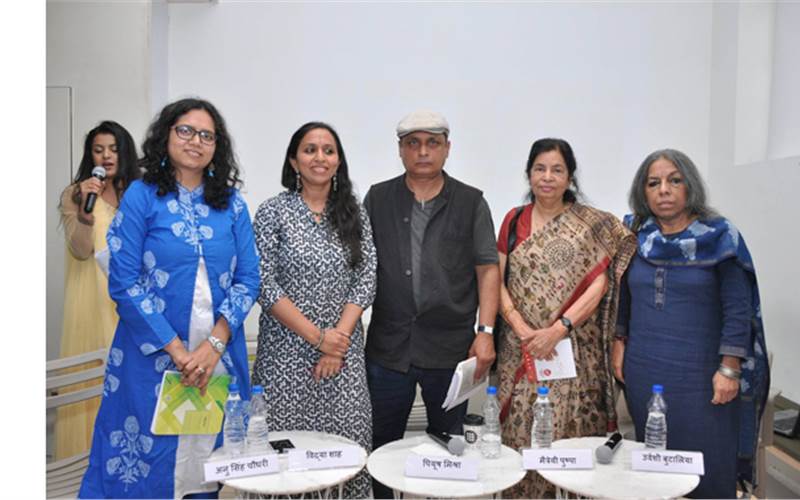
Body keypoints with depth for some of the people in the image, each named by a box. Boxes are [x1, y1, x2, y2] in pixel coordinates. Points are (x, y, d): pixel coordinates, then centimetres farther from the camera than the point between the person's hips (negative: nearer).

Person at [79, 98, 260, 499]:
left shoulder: (232, 203, 6)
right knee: (144, 460, 5)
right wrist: (176, 350, -13)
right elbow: (124, 282, -7)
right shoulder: (141, 196, -2)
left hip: (220, 356, 3)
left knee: (209, 460, 12)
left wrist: (214, 344, -12)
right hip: (152, 356, -2)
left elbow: (248, 280, 2)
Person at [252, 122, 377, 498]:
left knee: (351, 446, 0)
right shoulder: (273, 212, -1)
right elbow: (264, 286, -8)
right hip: (287, 350, -2)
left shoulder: (354, 213, 8)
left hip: (343, 349, 2)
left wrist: (339, 337, -9)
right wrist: (317, 337, -12)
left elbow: (366, 279, 2)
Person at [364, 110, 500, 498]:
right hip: (387, 345, 1)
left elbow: (487, 269, 1)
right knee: (380, 443, 12)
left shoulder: (471, 203, 3)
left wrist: (485, 331, -6)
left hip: (451, 347, 0)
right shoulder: (377, 199, 6)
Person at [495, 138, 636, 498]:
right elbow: (497, 280, 4)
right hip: (520, 349, 2)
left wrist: (558, 329, -16)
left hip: (574, 349, -2)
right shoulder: (514, 220, 9)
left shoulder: (592, 224, 1)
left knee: (569, 431, -1)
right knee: (521, 431, 3)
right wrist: (522, 329, -9)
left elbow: (597, 287, -6)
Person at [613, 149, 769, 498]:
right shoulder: (635, 236, 4)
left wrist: (729, 370, -12)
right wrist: (619, 345, 8)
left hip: (699, 374, -3)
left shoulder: (719, 237, -6)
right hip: (643, 371, 3)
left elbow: (738, 309, -8)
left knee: (709, 468, 3)